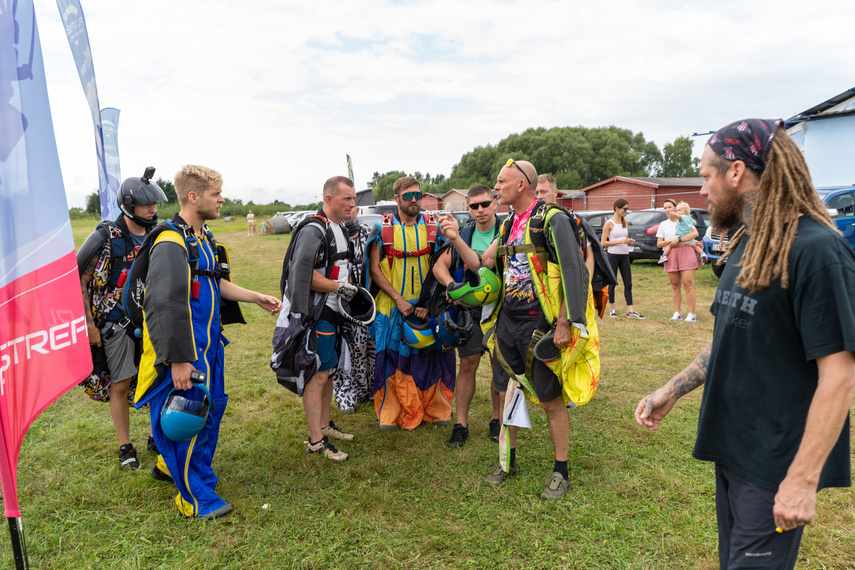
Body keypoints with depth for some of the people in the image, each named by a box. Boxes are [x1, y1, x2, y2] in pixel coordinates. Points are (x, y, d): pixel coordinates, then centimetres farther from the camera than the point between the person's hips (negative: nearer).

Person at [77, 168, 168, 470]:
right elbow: (77, 280, -8)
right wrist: (89, 324, -9)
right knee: (121, 385, 2)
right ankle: (125, 447, 18)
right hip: (117, 323, -4)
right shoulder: (106, 237, -11)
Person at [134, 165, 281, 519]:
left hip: (208, 344, 10)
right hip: (183, 351, -10)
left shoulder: (205, 239, 11)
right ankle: (196, 497, 16)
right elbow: (164, 306, -25)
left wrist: (257, 298, 15)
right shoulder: (171, 243, -20)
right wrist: (177, 361, -25)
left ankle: (170, 465, 42)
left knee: (211, 408, 20)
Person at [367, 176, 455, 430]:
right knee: (391, 357, 4)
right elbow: (375, 269, -3)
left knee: (431, 355, 6)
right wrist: (399, 299, -12)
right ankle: (390, 414, 20)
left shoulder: (433, 226, 3)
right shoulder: (383, 228, -1)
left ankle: (436, 411, 23)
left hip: (427, 306, 1)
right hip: (392, 305, -1)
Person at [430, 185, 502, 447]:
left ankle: (497, 420, 25)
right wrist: (451, 284, -15)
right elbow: (439, 265, 5)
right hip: (469, 310, 2)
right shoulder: (463, 236, 7)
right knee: (467, 365, 4)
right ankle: (461, 424, 13)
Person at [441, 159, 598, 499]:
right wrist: (456, 239, 3)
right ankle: (508, 461, 31)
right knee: (506, 393, 14)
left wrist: (565, 323, -19)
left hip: (540, 324, -7)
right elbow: (482, 265, 14)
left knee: (551, 401, 3)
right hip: (507, 322, 7)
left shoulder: (553, 220, -11)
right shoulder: (508, 226, 13)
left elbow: (575, 273, -15)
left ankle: (561, 472, 20)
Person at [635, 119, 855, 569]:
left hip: (776, 465, -8)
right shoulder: (746, 245, 8)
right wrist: (670, 393, 10)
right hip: (731, 448, 8)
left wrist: (803, 480, -21)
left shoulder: (816, 249, -20)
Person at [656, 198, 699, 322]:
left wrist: (678, 239, -16)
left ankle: (692, 314, -8)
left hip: (685, 251, -3)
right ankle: (677, 313, 8)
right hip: (671, 254, 3)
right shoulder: (663, 224, 18)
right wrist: (668, 242, -9)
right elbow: (658, 243, 12)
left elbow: (695, 233, -8)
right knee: (675, 285, 3)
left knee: (688, 284, -10)